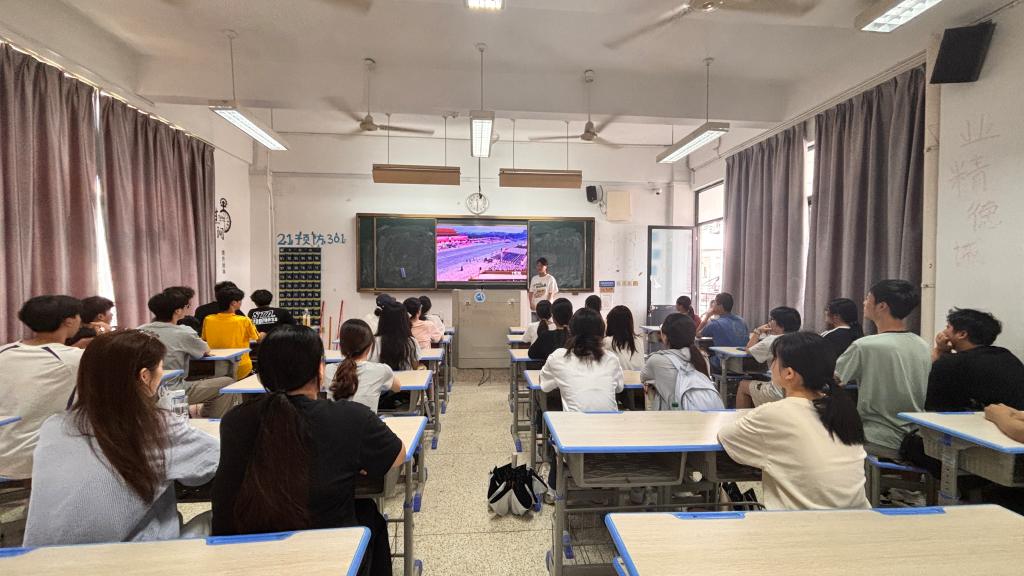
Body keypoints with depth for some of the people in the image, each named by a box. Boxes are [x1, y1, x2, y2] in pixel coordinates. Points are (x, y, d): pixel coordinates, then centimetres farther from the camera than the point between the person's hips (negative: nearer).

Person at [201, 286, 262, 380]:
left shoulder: (208, 320, -6)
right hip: (240, 369, -4)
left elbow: (204, 340, 10)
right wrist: (262, 334, 24)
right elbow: (258, 338, 1)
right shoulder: (244, 321, -16)